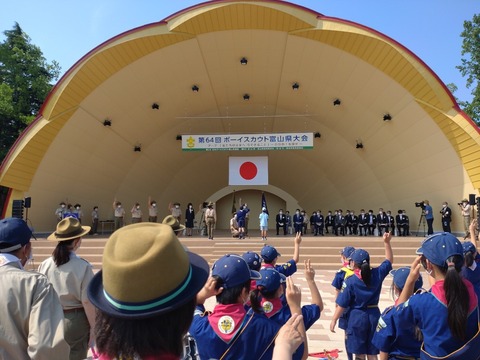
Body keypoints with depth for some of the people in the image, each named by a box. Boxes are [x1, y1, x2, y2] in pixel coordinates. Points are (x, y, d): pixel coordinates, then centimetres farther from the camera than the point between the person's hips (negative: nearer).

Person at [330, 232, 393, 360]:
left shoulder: (350, 281, -14)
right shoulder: (377, 274, -5)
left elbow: (342, 305, -12)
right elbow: (389, 261, 13)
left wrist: (334, 320, -3)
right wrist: (387, 242, 9)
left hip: (357, 317, -4)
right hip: (374, 315, 4)